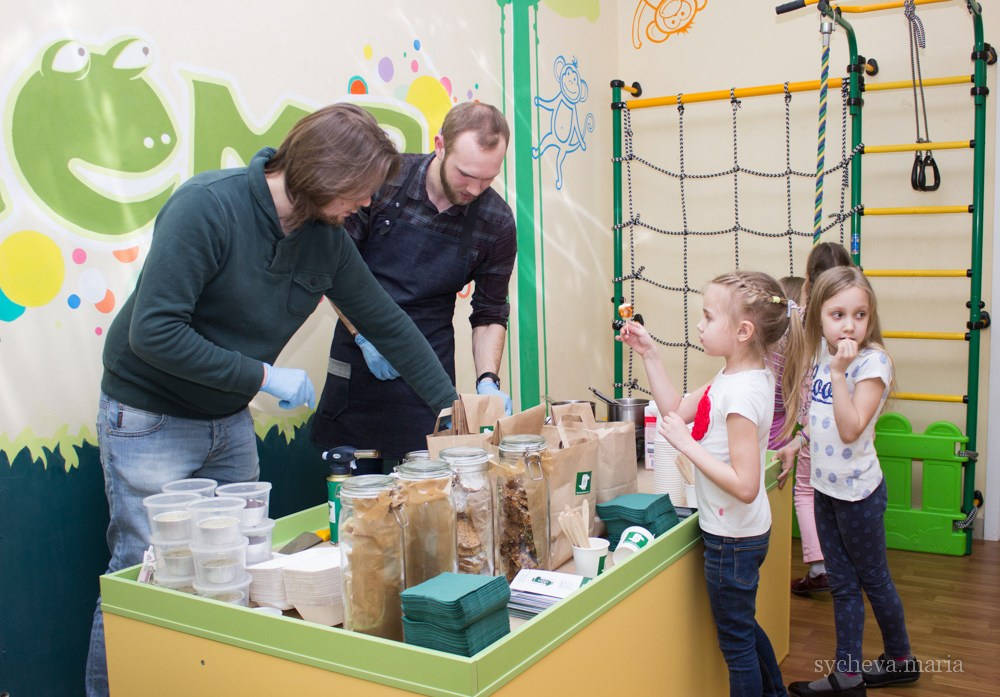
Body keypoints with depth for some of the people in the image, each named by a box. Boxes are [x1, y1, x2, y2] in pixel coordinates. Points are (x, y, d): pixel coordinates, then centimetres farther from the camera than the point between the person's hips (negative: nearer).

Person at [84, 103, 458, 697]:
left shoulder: (326, 238, -4)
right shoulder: (208, 206, -25)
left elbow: (386, 322, 4)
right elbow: (153, 331, -29)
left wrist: (454, 403, 4)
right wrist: (264, 376, -25)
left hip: (230, 421, 7)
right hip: (150, 420, -6)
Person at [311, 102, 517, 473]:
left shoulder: (497, 223, -6)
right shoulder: (383, 179, -10)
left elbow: (490, 314, 4)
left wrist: (487, 380, -9)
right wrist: (364, 334, -11)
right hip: (357, 359, 0)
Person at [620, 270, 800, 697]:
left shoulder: (742, 393, -28)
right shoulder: (737, 376, 0)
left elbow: (745, 485, -31)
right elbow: (677, 409, 10)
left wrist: (686, 443, -27)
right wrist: (648, 354, 4)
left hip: (732, 538, -10)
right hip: (739, 532, 10)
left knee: (736, 641, 10)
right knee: (744, 628, 28)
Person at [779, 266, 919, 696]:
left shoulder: (872, 362, -19)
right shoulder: (820, 355, 2)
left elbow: (850, 430, -28)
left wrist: (839, 373, -32)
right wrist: (798, 443, 8)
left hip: (857, 489, -6)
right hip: (826, 484, 7)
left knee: (873, 579, 12)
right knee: (842, 583, 13)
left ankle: (900, 659, 34)